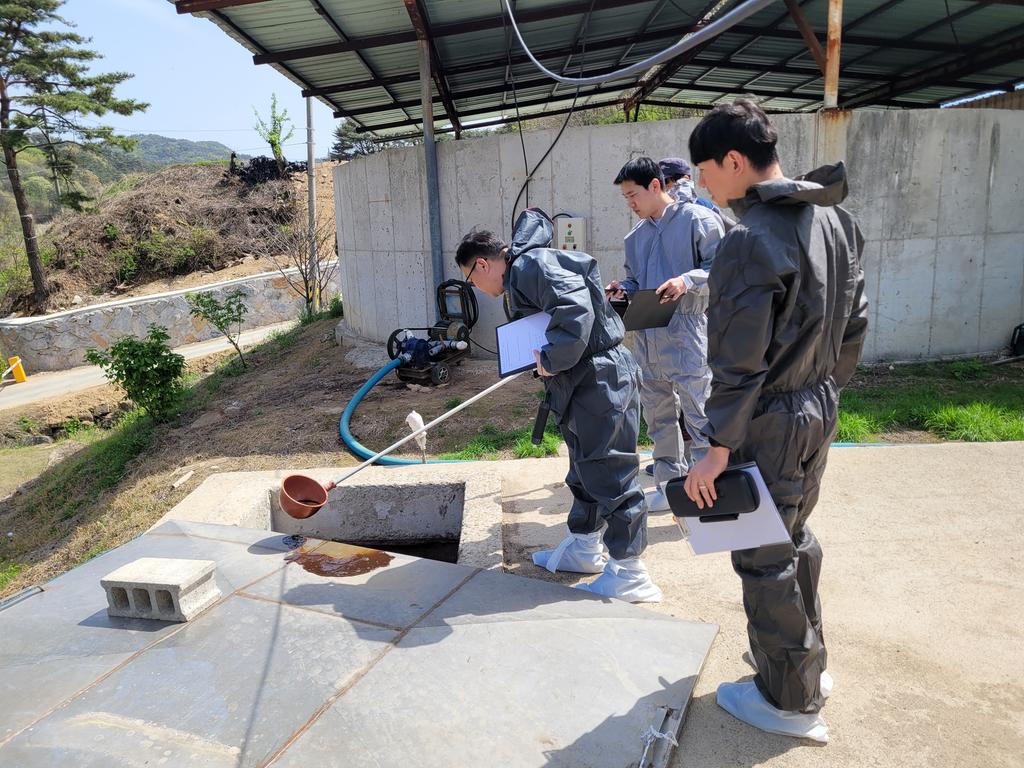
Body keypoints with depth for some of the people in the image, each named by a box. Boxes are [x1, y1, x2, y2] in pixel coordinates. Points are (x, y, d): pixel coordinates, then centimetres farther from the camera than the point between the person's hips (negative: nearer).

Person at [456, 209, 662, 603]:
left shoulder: (532, 264, -14)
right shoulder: (518, 275, 17)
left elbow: (576, 309, -28)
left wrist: (553, 360, -19)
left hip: (601, 379, -11)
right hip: (582, 382, 11)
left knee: (609, 472, -5)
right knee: (586, 467, 21)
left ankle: (629, 573, 5)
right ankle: (584, 547, 37)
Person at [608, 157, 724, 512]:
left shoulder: (698, 219, -4)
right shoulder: (636, 235, 17)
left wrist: (687, 281, -24)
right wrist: (622, 288, 3)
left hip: (687, 334, -7)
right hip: (647, 336, 7)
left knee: (698, 416, -4)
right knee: (658, 416, 14)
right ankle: (669, 485, 27)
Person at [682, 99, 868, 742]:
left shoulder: (750, 241, -23)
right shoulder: (837, 220, 5)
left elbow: (740, 365, -24)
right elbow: (854, 326, 11)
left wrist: (715, 451, -18)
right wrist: (825, 389, 21)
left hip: (769, 424, -9)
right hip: (819, 411, 9)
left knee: (765, 558, 7)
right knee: (796, 535, 24)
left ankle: (790, 701, 25)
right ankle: (813, 662, 42)